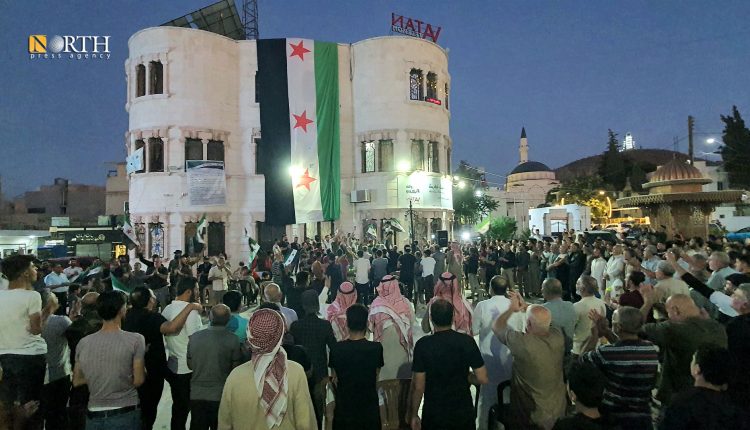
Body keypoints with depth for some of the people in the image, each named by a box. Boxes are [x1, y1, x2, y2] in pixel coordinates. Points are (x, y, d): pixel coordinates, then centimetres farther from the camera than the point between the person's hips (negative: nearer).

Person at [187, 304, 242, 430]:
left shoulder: (194, 337, -6)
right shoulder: (232, 340, -16)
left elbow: (190, 365, 7)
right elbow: (236, 368, -6)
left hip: (197, 396, 3)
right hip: (221, 396, -2)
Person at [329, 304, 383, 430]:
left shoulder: (336, 349, -12)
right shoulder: (376, 348, -13)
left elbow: (334, 380, 1)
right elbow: (376, 378, 0)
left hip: (344, 410, 0)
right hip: (369, 410, 0)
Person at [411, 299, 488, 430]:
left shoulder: (423, 344, -16)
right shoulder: (467, 341, -11)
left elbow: (418, 386, -13)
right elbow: (483, 379, -9)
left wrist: (414, 415, 0)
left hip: (433, 415, -1)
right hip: (463, 413, 2)